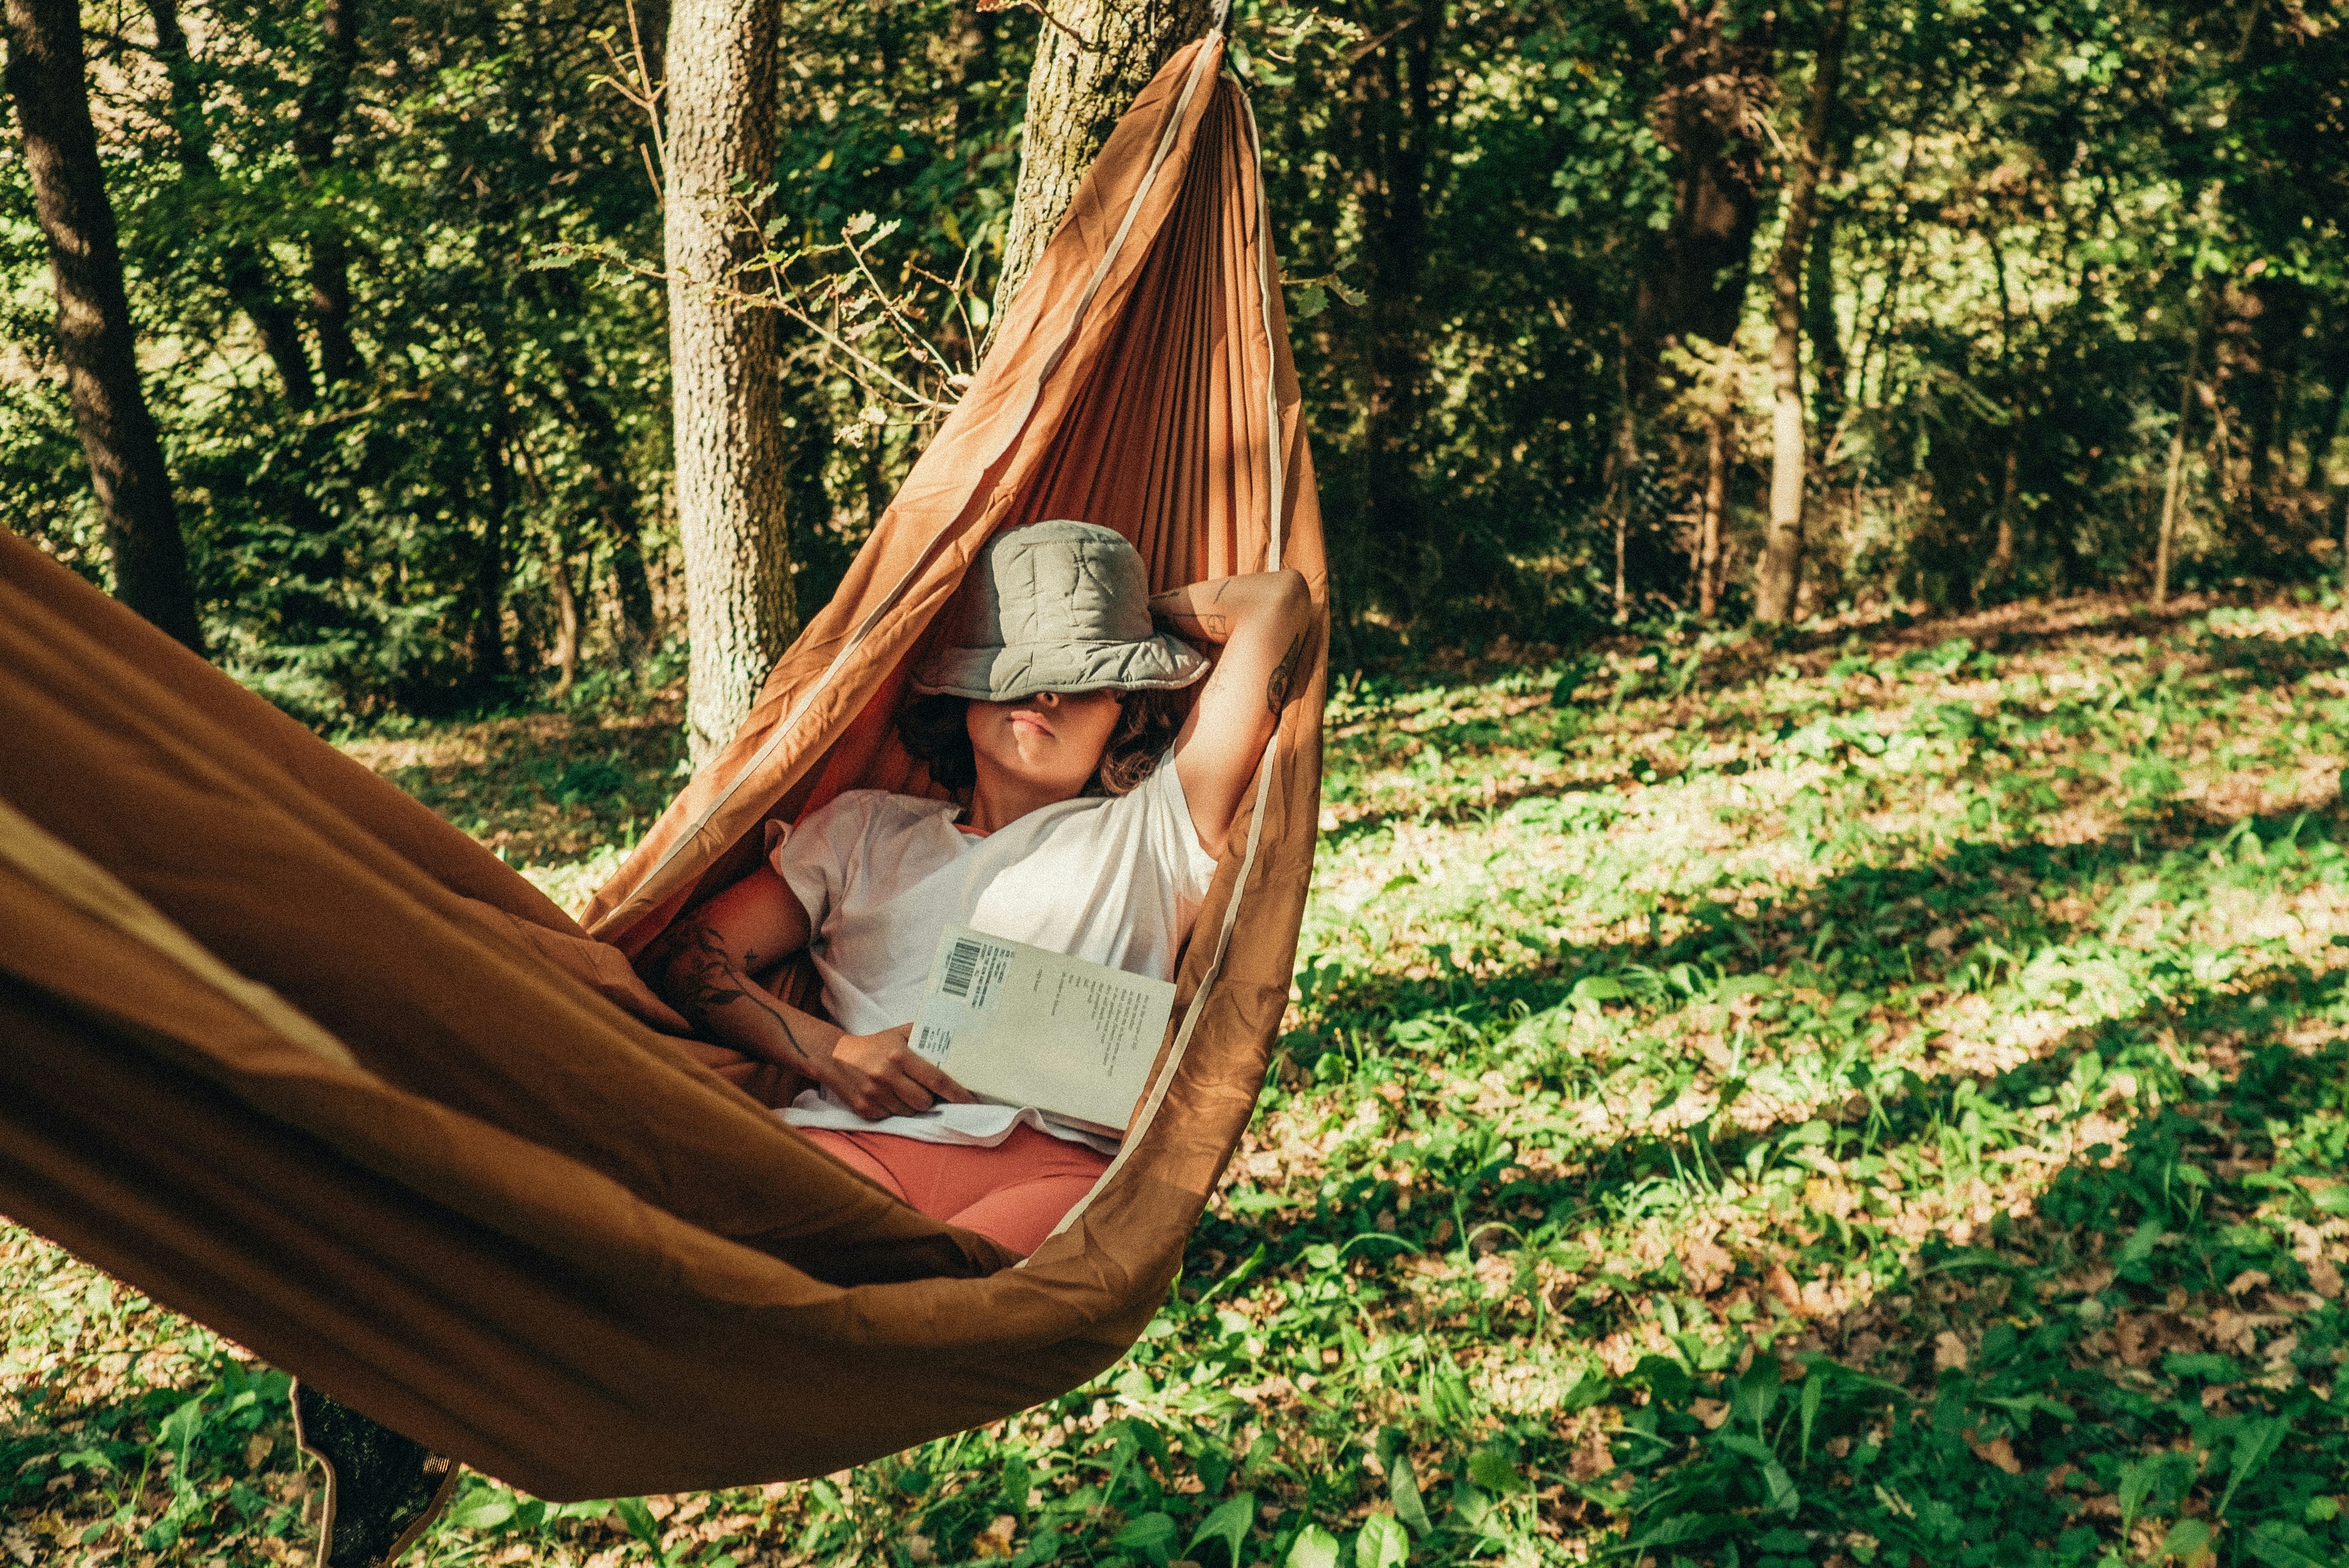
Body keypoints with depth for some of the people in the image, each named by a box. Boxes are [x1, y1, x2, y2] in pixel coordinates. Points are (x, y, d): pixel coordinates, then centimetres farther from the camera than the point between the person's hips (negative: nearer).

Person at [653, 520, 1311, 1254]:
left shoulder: (1150, 830, 20)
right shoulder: (862, 829, 28)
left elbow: (1278, 602, 16)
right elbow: (688, 960, 20)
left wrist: (1140, 613, 33)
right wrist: (829, 1052, 2)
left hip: (1056, 1159, -2)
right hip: (856, 1138, 3)